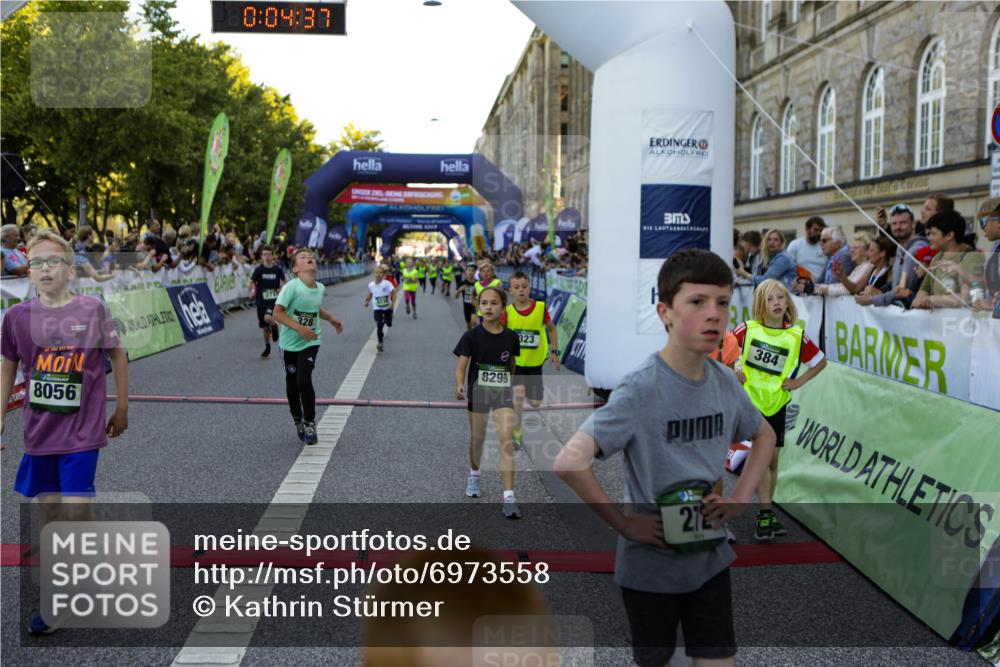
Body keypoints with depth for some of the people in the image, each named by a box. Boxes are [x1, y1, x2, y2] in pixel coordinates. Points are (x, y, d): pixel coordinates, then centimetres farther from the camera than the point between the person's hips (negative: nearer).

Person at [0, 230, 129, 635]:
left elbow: (117, 354, 4)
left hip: (82, 431, -3)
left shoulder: (92, 309, -8)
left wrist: (121, 408, 8)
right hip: (39, 431, 3)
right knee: (48, 508, 11)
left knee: (75, 510, -6)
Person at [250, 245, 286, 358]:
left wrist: (282, 288, -8)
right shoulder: (259, 269, -5)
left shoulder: (278, 269, -4)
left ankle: (274, 325, 8)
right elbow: (252, 281, -1)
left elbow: (283, 281, 12)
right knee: (264, 327, 10)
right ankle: (267, 348, 32)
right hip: (261, 300, 2)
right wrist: (253, 289, -22)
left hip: (274, 299, -2)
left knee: (268, 318, -30)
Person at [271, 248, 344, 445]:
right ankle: (298, 421, 32)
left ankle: (310, 423, 3)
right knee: (292, 383, 10)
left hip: (311, 342, 2)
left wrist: (332, 319, 13)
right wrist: (299, 327, -30)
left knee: (304, 380, -15)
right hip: (290, 342, -1)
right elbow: (277, 313, -21)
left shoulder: (320, 288, -2)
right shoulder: (292, 287, -19)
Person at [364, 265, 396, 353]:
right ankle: (380, 343, -1)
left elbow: (394, 293, -17)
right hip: (377, 308, 0)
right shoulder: (371, 285, -10)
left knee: (389, 324, 16)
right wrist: (367, 301, -9)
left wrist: (392, 303, -29)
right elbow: (370, 294, 7)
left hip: (387, 307, 0)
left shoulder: (387, 283, -19)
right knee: (379, 325, -11)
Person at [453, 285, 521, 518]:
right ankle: (474, 475, 46)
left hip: (503, 392, 0)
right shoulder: (471, 336, -8)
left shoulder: (511, 337, -2)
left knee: (506, 442, -12)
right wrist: (459, 386, -31)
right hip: (478, 391, 0)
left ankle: (509, 498, -13)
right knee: (477, 438, 16)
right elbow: (461, 366, -13)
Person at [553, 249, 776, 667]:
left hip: (711, 556, 4)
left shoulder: (725, 382, -4)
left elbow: (764, 435, 15)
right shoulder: (641, 390, -23)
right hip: (652, 562, -4)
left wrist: (741, 497, 2)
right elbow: (570, 462, -28)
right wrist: (624, 523, -21)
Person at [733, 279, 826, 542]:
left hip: (776, 404, 2)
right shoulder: (748, 330, -7)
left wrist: (799, 382, 0)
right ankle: (765, 515, -6)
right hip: (749, 400, -2)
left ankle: (767, 513, 21)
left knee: (772, 458, 8)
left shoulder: (797, 335, -5)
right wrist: (736, 367, -7)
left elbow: (820, 361, 9)